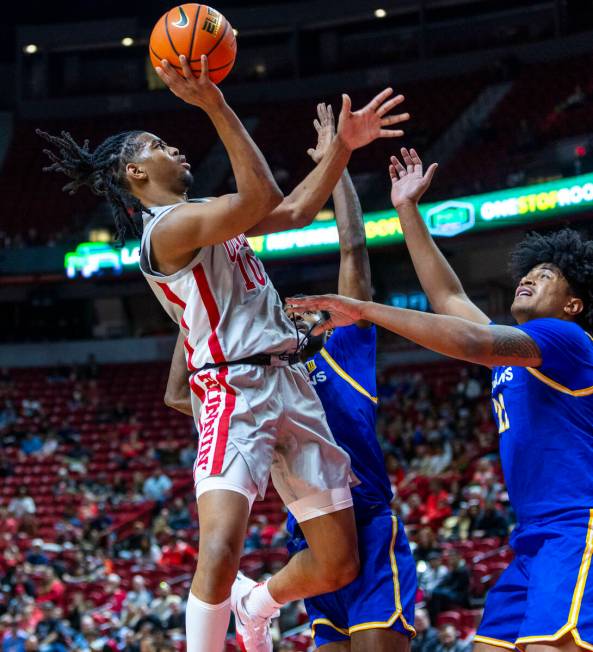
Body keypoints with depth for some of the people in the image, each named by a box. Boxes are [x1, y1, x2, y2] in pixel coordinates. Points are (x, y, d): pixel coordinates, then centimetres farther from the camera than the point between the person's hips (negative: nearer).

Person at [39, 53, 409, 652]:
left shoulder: (206, 216, 20)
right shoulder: (168, 227, -9)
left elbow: (296, 211, 26)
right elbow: (261, 200, -25)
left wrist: (343, 146, 19)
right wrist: (214, 104, -30)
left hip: (289, 384, 9)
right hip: (235, 389, -9)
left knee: (339, 565, 9)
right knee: (220, 549, -28)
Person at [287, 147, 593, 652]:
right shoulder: (514, 350, 24)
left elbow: (471, 342, -19)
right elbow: (450, 299, 28)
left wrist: (365, 310, -19)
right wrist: (408, 209, 29)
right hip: (534, 538, 9)